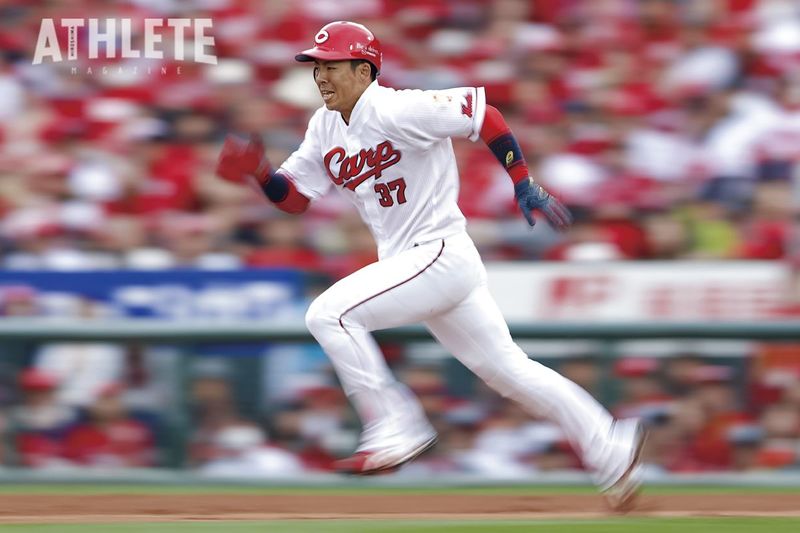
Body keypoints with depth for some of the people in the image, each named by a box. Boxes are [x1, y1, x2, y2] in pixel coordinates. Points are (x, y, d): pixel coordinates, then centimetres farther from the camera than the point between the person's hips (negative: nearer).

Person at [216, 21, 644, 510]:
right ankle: (613, 453, 19)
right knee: (505, 368, 12)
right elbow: (294, 195, 12)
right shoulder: (326, 127, 9)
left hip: (441, 253, -9)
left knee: (329, 313, -18)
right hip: (404, 262, 9)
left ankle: (396, 431, -12)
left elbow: (483, 113, -15)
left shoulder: (396, 112, -17)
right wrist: (258, 172, -8)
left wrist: (525, 185, -15)